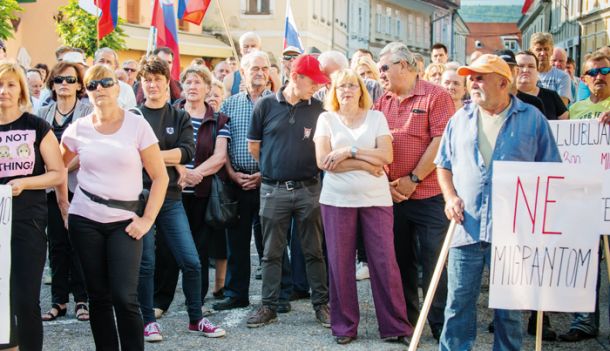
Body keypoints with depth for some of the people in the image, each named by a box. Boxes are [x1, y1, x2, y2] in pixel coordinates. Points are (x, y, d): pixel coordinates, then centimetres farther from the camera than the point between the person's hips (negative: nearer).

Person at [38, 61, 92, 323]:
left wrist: (65, 167, -14)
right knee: (56, 244, 5)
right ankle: (59, 300, 12)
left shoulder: (89, 112, -1)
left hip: (79, 185, -4)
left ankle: (81, 299, 5)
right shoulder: (44, 114, 13)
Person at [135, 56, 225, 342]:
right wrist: (171, 160, -11)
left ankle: (195, 319, 16)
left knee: (191, 262, 1)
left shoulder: (180, 118, 9)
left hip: (171, 197, 2)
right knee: (145, 264, 1)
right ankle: (148, 320, 15)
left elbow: (187, 152, -6)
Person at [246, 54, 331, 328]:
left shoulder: (318, 109, 3)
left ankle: (321, 304, 14)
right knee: (272, 252, 7)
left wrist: (309, 167, 3)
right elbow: (254, 145, 8)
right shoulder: (266, 105, 0)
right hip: (273, 190, 0)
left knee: (313, 251, 6)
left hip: (308, 189, 1)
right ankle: (269, 306, 14)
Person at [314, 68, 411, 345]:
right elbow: (323, 161, -7)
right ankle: (344, 326, 14)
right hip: (337, 200, 0)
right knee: (340, 264, 2)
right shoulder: (326, 119, 6)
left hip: (376, 199, 0)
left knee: (385, 262, -3)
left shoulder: (376, 117, 7)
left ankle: (395, 325, 4)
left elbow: (386, 155, -5)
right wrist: (365, 163, -11)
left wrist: (350, 151, -13)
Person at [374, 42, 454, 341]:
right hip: (391, 196, 6)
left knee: (434, 263, -2)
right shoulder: (382, 102, 11)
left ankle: (440, 325, 7)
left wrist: (414, 179, -14)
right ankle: (406, 320, 24)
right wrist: (384, 182, -2)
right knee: (400, 261, 13)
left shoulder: (435, 96, -6)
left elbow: (441, 141, -14)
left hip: (429, 196, -5)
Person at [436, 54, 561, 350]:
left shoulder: (532, 119, 2)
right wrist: (450, 197, 1)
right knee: (458, 304, 3)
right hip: (466, 228, 2)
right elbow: (444, 164, 18)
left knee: (509, 309, 7)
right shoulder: (460, 119, 11)